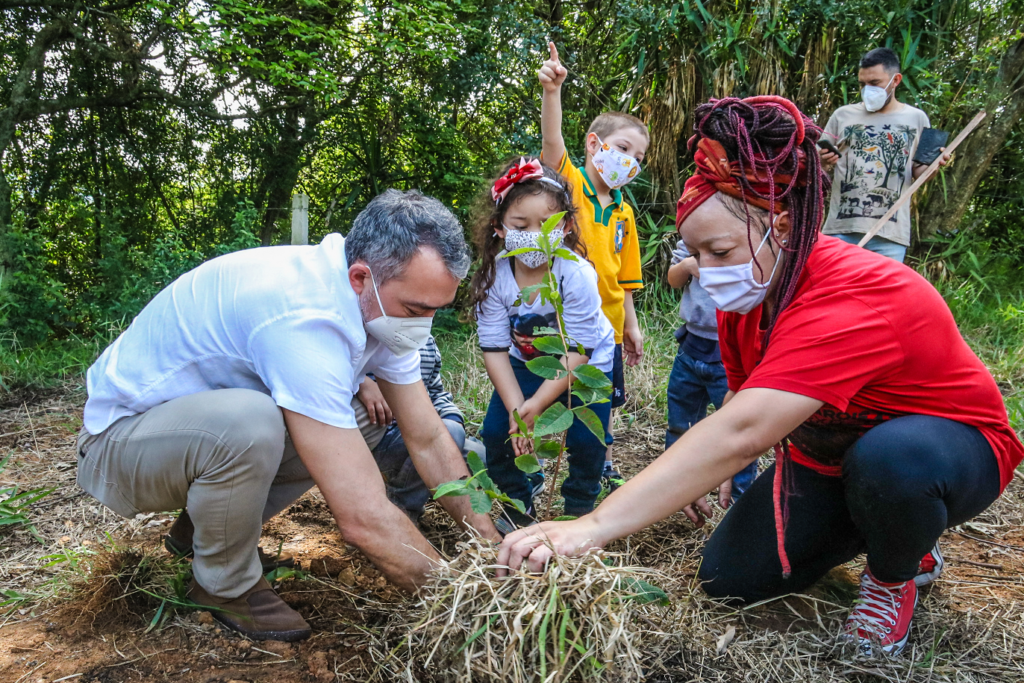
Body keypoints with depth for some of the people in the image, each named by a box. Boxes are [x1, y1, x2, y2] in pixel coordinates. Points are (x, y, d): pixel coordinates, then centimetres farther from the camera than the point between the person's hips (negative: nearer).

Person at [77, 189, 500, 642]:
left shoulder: (382, 305, -9)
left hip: (214, 423, 8)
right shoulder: (304, 320, -37)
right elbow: (363, 518, -38)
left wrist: (493, 549, -7)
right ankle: (224, 585, -6)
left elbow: (429, 440, -3)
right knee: (248, 422, -36)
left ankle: (205, 525, 12)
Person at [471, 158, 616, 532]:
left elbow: (577, 352, -28)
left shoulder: (577, 275, -32)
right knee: (497, 432, -6)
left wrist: (537, 404, -30)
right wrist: (516, 408, -27)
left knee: (585, 440, -12)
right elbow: (495, 348, -18)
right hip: (525, 363, 3)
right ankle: (518, 508, 18)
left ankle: (580, 508, 18)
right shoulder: (493, 277, -24)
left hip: (587, 363, -3)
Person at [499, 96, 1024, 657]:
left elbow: (740, 433, -48)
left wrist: (593, 527, -51)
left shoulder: (850, 299, -37)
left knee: (889, 457, -42)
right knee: (728, 576, -4)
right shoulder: (744, 296, -9)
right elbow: (742, 400, 2)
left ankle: (895, 574, -5)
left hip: (948, 444, -6)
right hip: (829, 454, 7)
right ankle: (876, 524, 18)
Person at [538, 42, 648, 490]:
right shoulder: (568, 183, -7)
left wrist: (631, 326, 12)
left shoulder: (624, 212, 8)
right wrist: (552, 91, -43)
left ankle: (602, 464, 40)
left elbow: (624, 277, 13)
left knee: (602, 402, 20)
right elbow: (552, 142, -27)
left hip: (605, 323, 6)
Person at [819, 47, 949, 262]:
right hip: (841, 229, 0)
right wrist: (823, 161, -8)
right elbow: (819, 161, 15)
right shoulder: (842, 115, 9)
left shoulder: (916, 118, 10)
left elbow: (918, 171, 14)